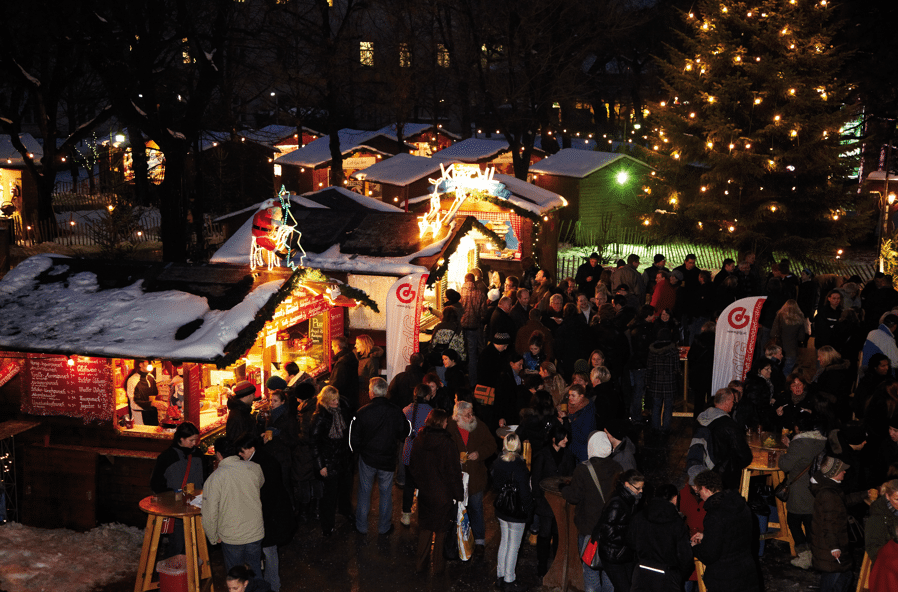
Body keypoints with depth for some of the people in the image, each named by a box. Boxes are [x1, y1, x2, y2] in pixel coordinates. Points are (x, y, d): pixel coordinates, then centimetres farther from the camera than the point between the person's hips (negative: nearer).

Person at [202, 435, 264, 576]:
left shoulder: (214, 478, -18)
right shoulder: (254, 468, -7)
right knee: (256, 573, 19)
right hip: (256, 533, 3)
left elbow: (210, 514, -17)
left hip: (231, 538, -3)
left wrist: (213, 538, 0)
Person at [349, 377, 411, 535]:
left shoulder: (362, 412, -17)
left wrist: (357, 450, 11)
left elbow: (354, 437, -8)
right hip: (388, 459, 1)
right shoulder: (396, 412, -13)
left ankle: (361, 526, 26)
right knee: (386, 493, 16)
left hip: (367, 458, -1)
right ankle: (384, 527, 26)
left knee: (364, 492, 15)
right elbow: (406, 432, 2)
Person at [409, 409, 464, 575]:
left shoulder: (418, 441, -5)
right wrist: (458, 495, -6)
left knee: (424, 527, 18)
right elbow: (453, 472, -16)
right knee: (441, 529, 13)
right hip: (443, 495, -4)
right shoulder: (447, 444, -21)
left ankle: (420, 563, 24)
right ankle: (439, 565, 24)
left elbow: (413, 467, 6)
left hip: (425, 492, 4)